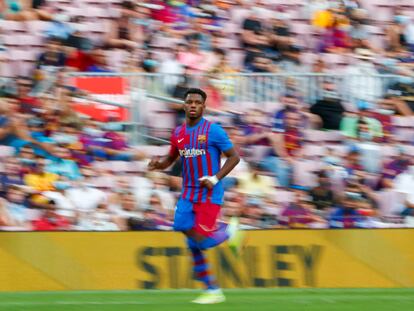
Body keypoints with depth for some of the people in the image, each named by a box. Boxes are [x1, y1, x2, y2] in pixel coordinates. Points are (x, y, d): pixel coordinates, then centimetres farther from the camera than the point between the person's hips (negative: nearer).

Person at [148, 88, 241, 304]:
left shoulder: (213, 130, -8)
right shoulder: (178, 133, 9)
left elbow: (234, 157, -5)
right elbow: (171, 159, 22)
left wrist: (215, 178, -16)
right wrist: (159, 164, -1)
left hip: (209, 195, -6)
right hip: (188, 195, 6)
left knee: (201, 241, -15)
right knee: (193, 244, 0)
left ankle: (230, 231, 16)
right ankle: (212, 290, 9)